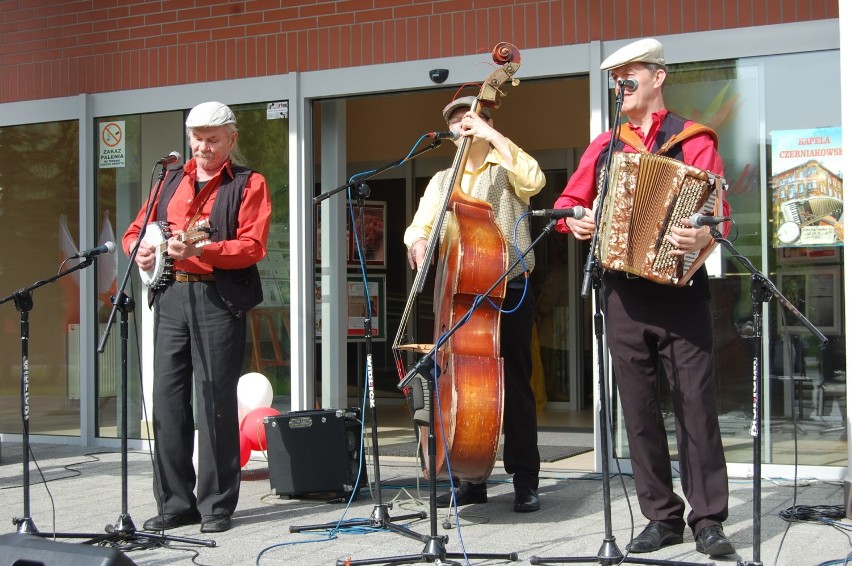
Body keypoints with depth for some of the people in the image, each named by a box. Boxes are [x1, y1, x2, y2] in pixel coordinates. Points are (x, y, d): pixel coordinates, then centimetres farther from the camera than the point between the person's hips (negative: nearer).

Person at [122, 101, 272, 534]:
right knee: (168, 398, 3)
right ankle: (174, 502, 11)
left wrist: (198, 251, -20)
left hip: (219, 299, -5)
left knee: (215, 401, -5)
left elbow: (252, 247, -7)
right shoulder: (171, 181, 21)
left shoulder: (248, 185, 5)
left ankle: (216, 505, 3)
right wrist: (142, 250, -2)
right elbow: (137, 230, 21)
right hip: (171, 298, 5)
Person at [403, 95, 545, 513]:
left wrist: (491, 134, -16)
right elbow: (420, 225, 5)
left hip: (508, 292, -4)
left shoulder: (506, 171, 5)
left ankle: (525, 480, 2)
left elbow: (533, 179, -18)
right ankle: (472, 479, 16)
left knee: (515, 385, -4)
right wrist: (418, 241, -20)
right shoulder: (442, 181, 17)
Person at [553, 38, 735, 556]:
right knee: (639, 408, 5)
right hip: (623, 293, 5)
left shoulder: (693, 141, 1)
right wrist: (574, 218, 2)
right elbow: (568, 202, 24)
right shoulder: (604, 147, 15)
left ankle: (708, 520, 2)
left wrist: (704, 235, -28)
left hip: (680, 287, -4)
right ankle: (662, 517, 13)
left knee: (696, 403, -5)